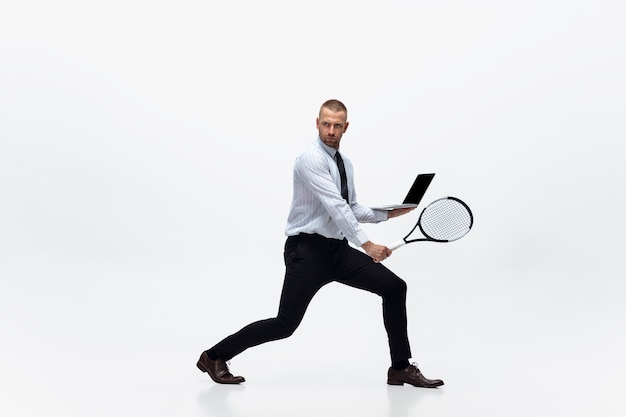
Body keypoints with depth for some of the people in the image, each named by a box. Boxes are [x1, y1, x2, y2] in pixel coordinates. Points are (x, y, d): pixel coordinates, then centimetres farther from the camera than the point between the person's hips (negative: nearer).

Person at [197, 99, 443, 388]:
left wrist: (389, 213, 8)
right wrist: (366, 244, -32)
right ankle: (214, 357, 11)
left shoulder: (345, 164, 14)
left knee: (395, 287, -3)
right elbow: (335, 206, -25)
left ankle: (401, 368, 6)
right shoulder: (311, 159, -15)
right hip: (308, 249, -8)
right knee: (285, 325, -7)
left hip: (339, 249, 8)